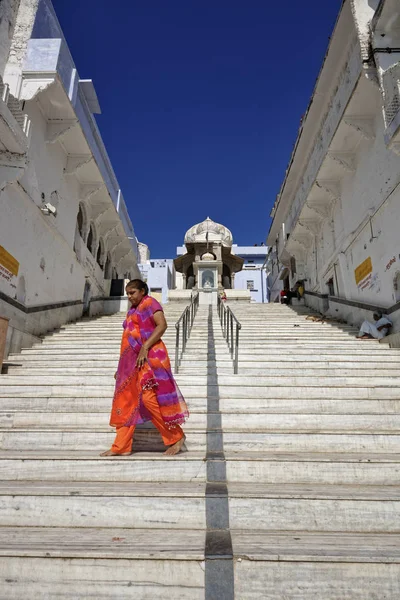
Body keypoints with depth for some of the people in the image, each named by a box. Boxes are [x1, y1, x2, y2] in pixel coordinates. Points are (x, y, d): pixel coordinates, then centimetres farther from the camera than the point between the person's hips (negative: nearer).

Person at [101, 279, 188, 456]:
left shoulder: (149, 303, -1)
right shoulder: (133, 310, 23)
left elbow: (162, 325, -16)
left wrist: (145, 347, -24)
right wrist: (122, 366, 20)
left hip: (148, 357, -9)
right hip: (132, 361, 9)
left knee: (148, 398, -15)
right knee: (126, 402, 6)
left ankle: (176, 436, -1)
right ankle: (121, 447, 13)